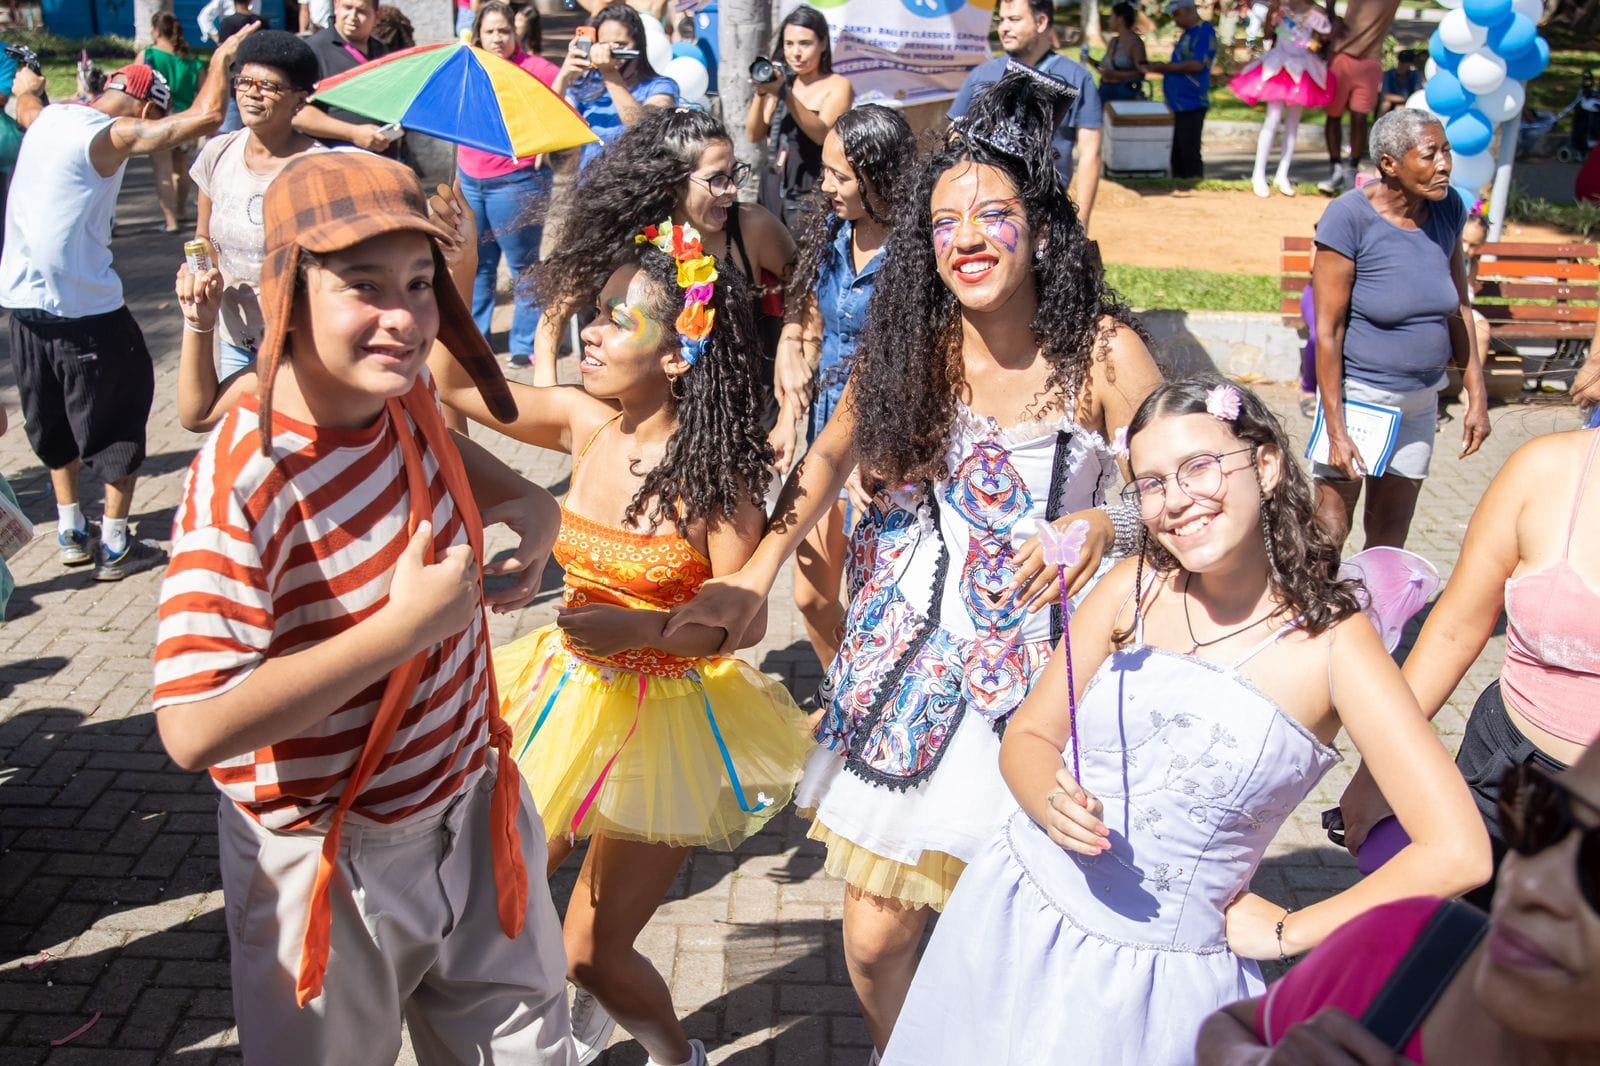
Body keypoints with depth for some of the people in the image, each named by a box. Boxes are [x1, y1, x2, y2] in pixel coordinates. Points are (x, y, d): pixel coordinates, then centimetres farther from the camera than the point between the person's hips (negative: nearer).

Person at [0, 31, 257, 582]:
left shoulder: (49, 117, 7)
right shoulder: (110, 136, -16)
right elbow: (204, 115, -22)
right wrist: (221, 58, -6)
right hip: (85, 311, -8)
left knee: (52, 419, 21)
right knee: (118, 421, 7)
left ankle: (70, 532, 31)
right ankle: (115, 547, 11)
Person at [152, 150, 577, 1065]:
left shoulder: (401, 396, -9)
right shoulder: (243, 485, -29)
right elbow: (195, 730, -35)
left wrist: (530, 502, -2)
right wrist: (404, 626, -34)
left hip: (474, 800, 6)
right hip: (335, 860, -6)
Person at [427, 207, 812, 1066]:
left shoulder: (711, 472, -19)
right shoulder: (586, 422, -5)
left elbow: (743, 620, -16)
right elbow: (454, 384, -2)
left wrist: (638, 627, -29)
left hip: (662, 714, -5)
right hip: (571, 691, 5)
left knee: (592, 953, 4)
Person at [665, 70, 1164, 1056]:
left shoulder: (1104, 353, -13)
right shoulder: (907, 347, -4)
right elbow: (830, 459, 6)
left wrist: (1103, 526, -33)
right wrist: (755, 579, -3)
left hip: (1040, 672, -2)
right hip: (914, 659, 2)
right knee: (875, 940, 8)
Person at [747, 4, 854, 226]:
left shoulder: (838, 85, -2)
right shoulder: (782, 81, 11)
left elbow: (821, 134, -18)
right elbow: (754, 135, 6)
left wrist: (785, 94, -26)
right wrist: (760, 93, -11)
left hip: (811, 194, -5)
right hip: (773, 190, 5)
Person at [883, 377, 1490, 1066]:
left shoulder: (1332, 642, -14)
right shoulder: (1134, 590, -5)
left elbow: (1456, 853, -17)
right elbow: (1028, 737, 4)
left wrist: (1286, 933, -9)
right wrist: (1052, 805, -18)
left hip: (1169, 972, -3)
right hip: (1020, 916, 3)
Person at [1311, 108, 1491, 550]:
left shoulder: (1448, 209, 0)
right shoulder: (1349, 216, -17)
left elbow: (1459, 309, 9)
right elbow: (1328, 328, -17)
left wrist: (1477, 397, 7)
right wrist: (1336, 429, -19)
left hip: (1421, 398, 6)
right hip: (1358, 393, -5)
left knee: (1390, 538, 14)